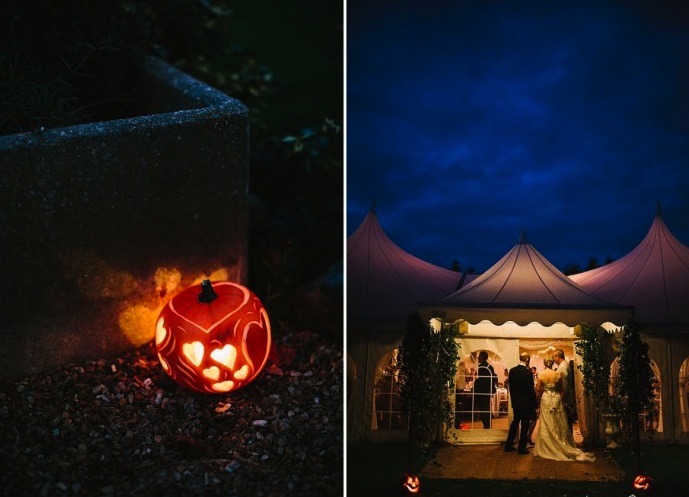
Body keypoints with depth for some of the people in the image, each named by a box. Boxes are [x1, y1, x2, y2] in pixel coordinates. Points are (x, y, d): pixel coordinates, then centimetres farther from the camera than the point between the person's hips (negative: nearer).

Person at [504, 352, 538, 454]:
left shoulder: (512, 371, 0)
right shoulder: (528, 373, -18)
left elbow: (510, 387, 7)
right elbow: (531, 390, -14)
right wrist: (534, 404, -6)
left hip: (515, 402, 6)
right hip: (526, 403, -6)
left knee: (515, 422, 19)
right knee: (524, 425, 4)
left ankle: (508, 445, 22)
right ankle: (521, 448, 9)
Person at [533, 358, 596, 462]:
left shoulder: (541, 374, -8)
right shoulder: (557, 374, -2)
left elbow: (538, 390, -8)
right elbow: (561, 389, 2)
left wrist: (538, 401, 2)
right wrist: (562, 400, 12)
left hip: (545, 399, -2)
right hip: (557, 399, 2)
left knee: (547, 426, 4)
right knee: (559, 426, 10)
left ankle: (547, 448, 7)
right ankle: (562, 446, 14)